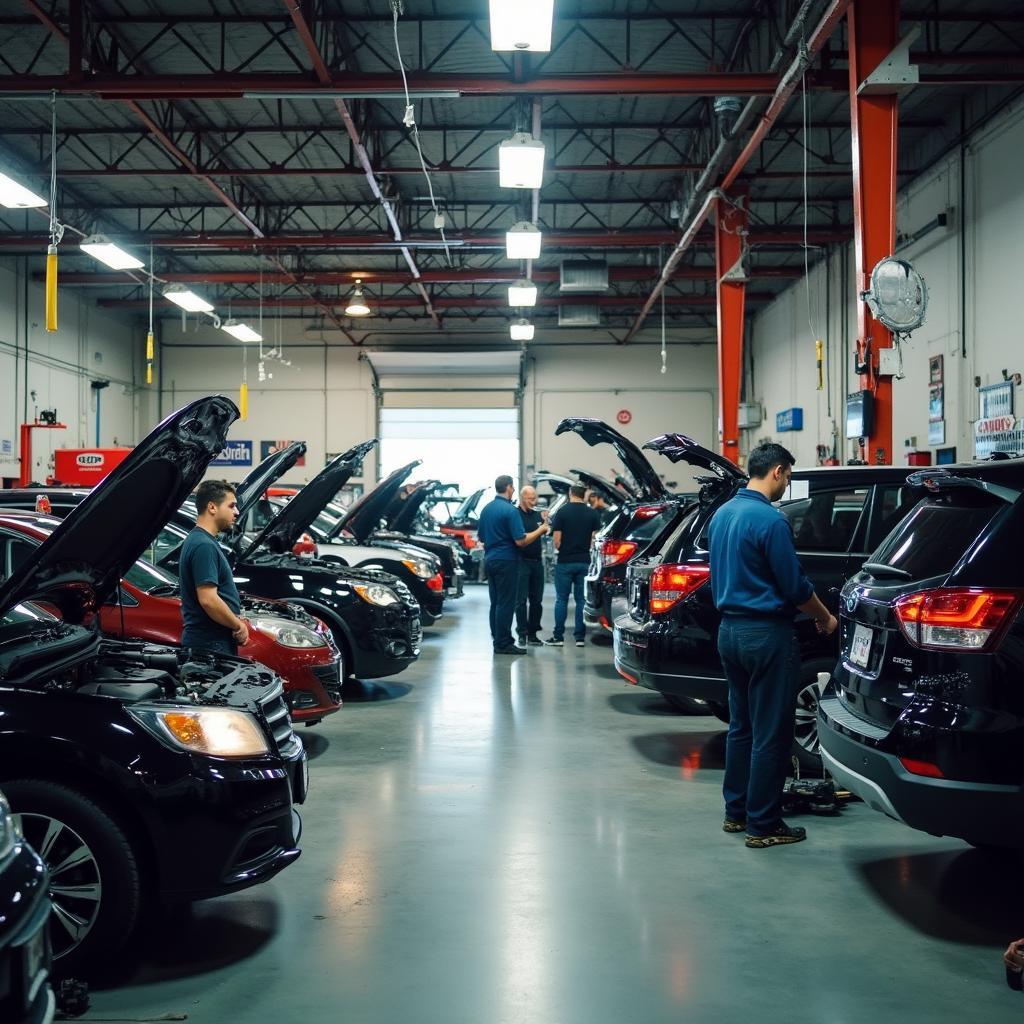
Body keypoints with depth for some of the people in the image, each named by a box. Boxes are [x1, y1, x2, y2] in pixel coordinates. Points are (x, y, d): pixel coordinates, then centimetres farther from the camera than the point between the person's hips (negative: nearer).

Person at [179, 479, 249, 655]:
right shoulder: (203, 546, -17)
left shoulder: (198, 540, 16)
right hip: (210, 645, -10)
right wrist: (238, 626, -12)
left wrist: (236, 625, 11)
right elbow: (208, 600, -24)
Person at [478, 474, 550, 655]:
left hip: (490, 559, 8)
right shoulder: (510, 510, -15)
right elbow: (520, 541, -17)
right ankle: (503, 644, -3)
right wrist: (540, 530, -6)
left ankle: (497, 639, 18)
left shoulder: (486, 509, 9)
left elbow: (481, 537, 17)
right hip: (506, 561, -8)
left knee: (495, 602, 13)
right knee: (506, 604, -4)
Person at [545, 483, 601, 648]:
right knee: (581, 600, 7)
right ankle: (580, 637, 7)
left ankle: (558, 637, 4)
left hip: (565, 562, -2)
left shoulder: (562, 512, -6)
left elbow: (557, 541, -7)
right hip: (584, 562, 2)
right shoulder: (593, 514, 2)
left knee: (561, 599, 4)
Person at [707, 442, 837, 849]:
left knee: (741, 725, 17)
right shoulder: (770, 519, -17)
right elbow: (795, 585, -14)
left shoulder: (722, 514, 10)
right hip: (767, 634, -9)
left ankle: (736, 811, 24)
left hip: (730, 629, 9)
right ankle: (763, 825, 5)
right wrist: (825, 618, 2)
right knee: (771, 734, -1)